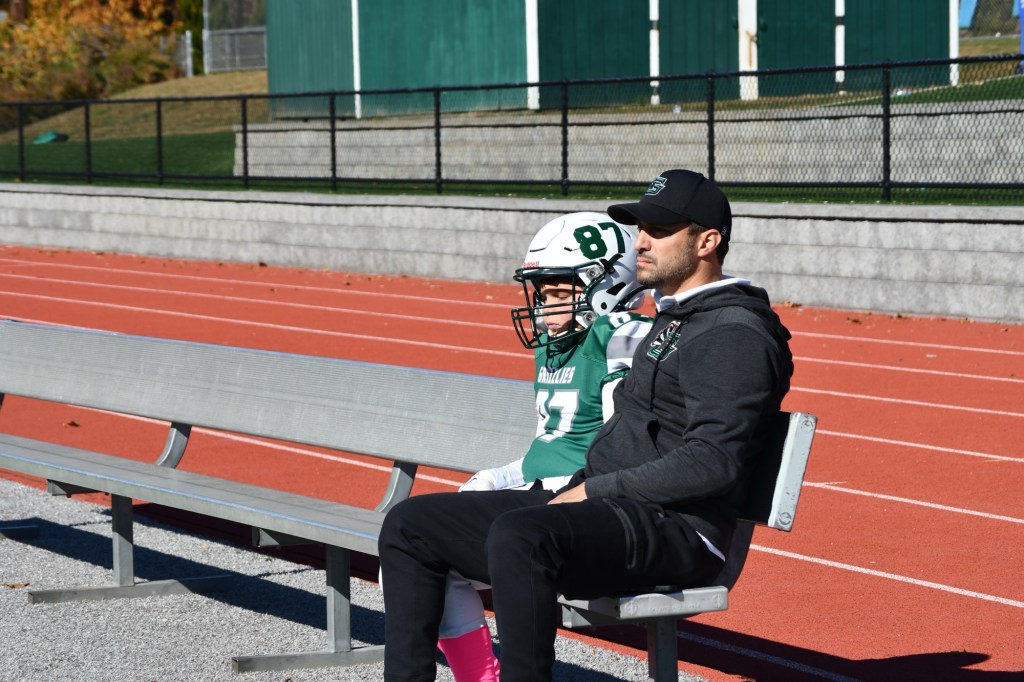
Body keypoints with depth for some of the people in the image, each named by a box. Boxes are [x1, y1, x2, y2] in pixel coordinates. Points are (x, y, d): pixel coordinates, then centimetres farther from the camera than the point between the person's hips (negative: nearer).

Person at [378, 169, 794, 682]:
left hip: (674, 528, -10)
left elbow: (712, 463, -21)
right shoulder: (670, 320, 23)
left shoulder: (735, 336, -9)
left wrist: (593, 491, -16)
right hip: (597, 507, 10)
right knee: (410, 526, 5)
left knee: (518, 534, -39)